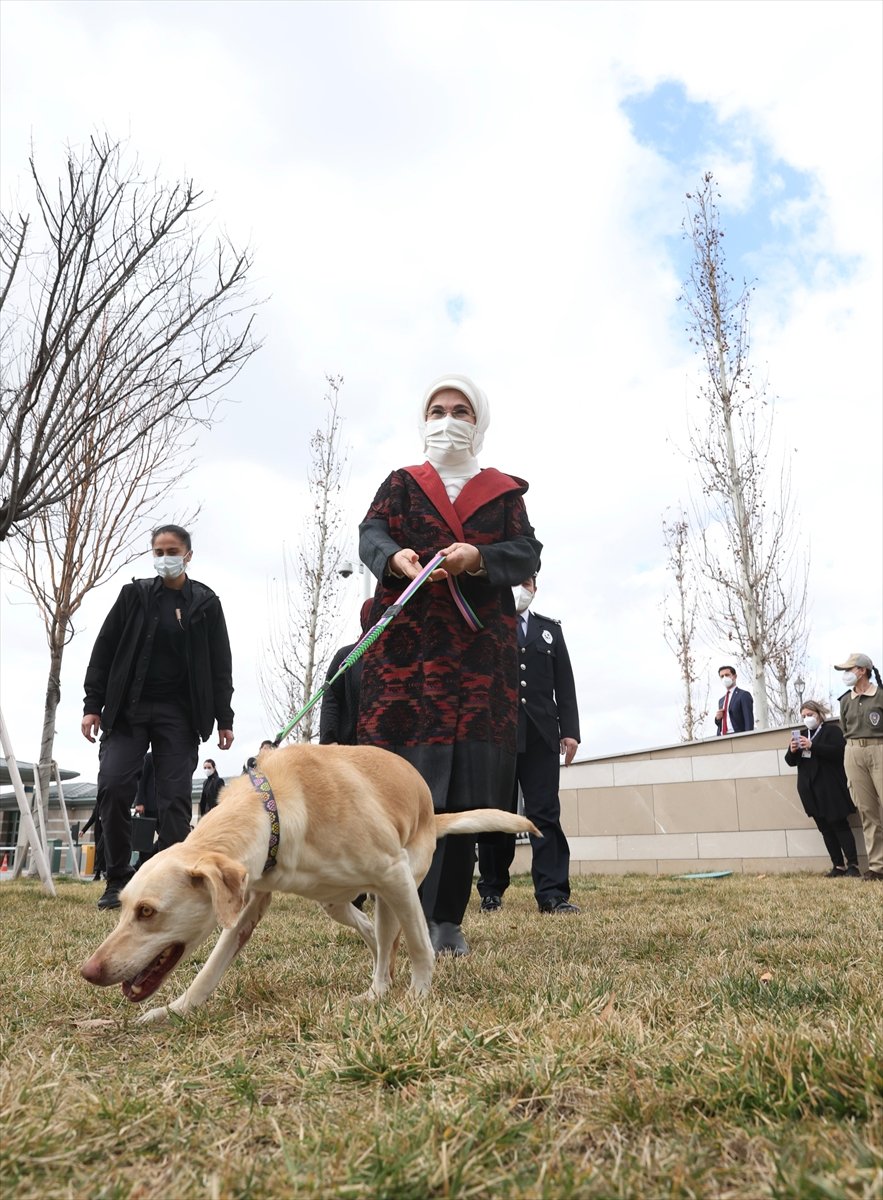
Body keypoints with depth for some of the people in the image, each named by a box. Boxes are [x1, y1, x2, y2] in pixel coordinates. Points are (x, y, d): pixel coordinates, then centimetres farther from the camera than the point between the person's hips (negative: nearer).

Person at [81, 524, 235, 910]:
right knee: (113, 785, -11)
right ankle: (117, 881, 3)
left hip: (179, 714, 0)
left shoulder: (205, 603, 6)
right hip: (128, 708, 1)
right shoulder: (134, 595, 7)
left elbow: (220, 665, 6)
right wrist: (92, 704, -1)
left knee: (175, 798, -3)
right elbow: (104, 651, 7)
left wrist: (224, 719, 1)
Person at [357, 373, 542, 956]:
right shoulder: (400, 484, 18)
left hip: (480, 650, 1)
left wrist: (478, 557, -17)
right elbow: (371, 534, 0)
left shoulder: (504, 491, 18)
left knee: (465, 782, -2)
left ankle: (449, 918, 5)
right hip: (407, 645, -1)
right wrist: (397, 556, -24)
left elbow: (528, 553, 4)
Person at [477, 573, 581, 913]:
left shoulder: (550, 629, 17)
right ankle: (491, 891, 16)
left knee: (546, 814, -3)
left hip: (540, 735, 2)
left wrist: (570, 729, 3)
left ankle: (552, 893, -2)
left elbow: (564, 683, 12)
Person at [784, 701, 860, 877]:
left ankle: (852, 864, -3)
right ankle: (838, 865, 10)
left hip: (830, 788, -6)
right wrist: (792, 751, -6)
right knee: (825, 828, 6)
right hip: (810, 789, 6)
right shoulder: (800, 734, 18)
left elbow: (839, 751, -16)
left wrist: (812, 746, -22)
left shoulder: (832, 730, 1)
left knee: (839, 824, -7)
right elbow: (791, 761, 16)